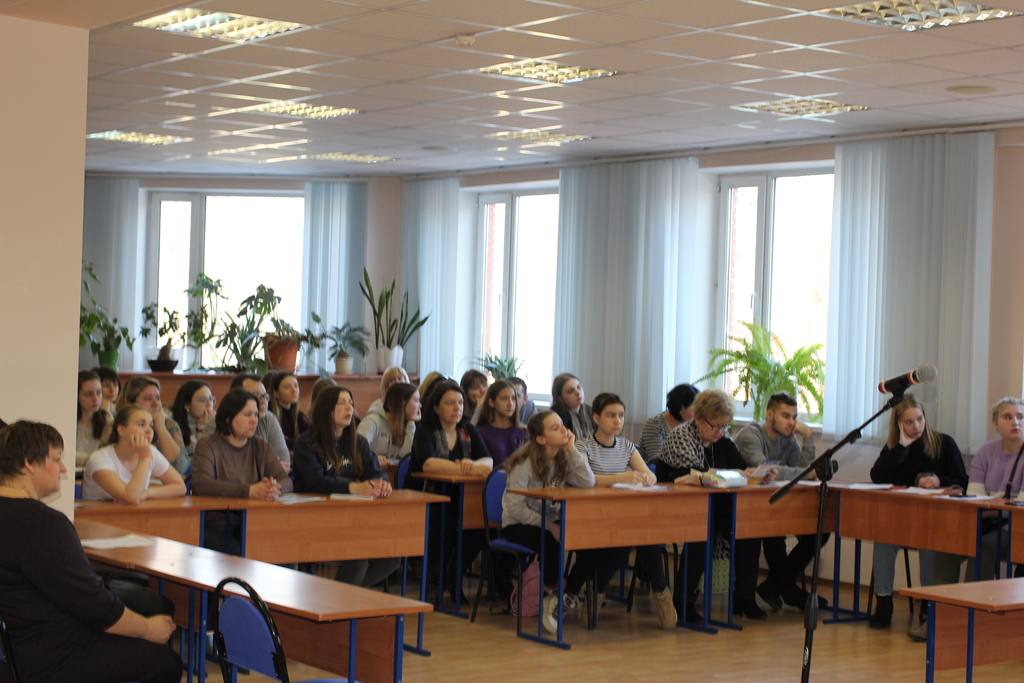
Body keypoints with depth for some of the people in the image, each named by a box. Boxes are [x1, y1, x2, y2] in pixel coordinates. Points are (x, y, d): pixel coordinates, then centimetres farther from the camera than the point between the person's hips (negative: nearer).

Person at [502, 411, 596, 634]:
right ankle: (556, 593, -9)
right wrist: (549, 526, -27)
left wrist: (572, 449, -15)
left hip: (549, 521, 6)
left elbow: (588, 483, -13)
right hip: (517, 526, -6)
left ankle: (556, 598, -7)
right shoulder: (525, 464, -16)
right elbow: (515, 508, -21)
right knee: (552, 545, -35)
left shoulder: (563, 460, 3)